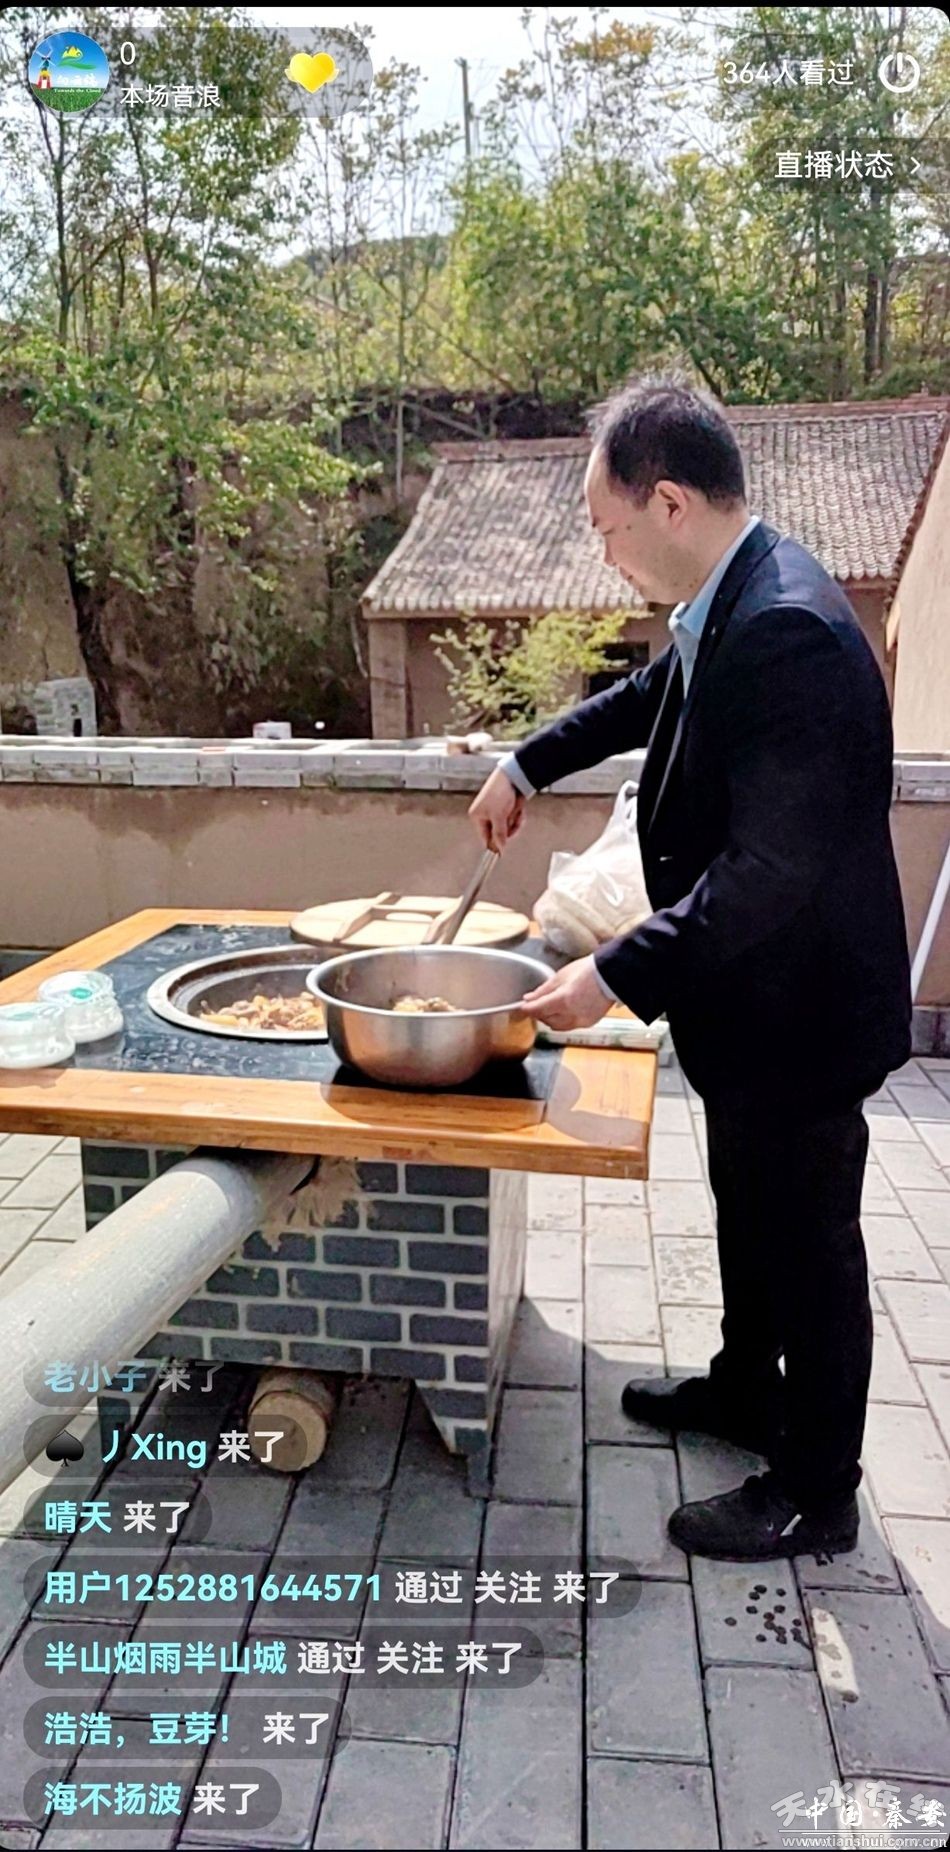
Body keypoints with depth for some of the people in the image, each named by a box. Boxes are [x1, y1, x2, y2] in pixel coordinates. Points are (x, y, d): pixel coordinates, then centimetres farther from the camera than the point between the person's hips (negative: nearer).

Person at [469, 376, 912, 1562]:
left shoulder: (787, 629, -29)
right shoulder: (732, 605, 2)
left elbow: (769, 870, -32)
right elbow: (651, 694, 23)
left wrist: (616, 978, -27)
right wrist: (526, 765, 22)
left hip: (798, 1010, -9)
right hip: (751, 995, 9)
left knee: (807, 1241, 9)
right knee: (750, 1211, 25)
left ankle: (818, 1494, 32)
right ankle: (748, 1386, 49)